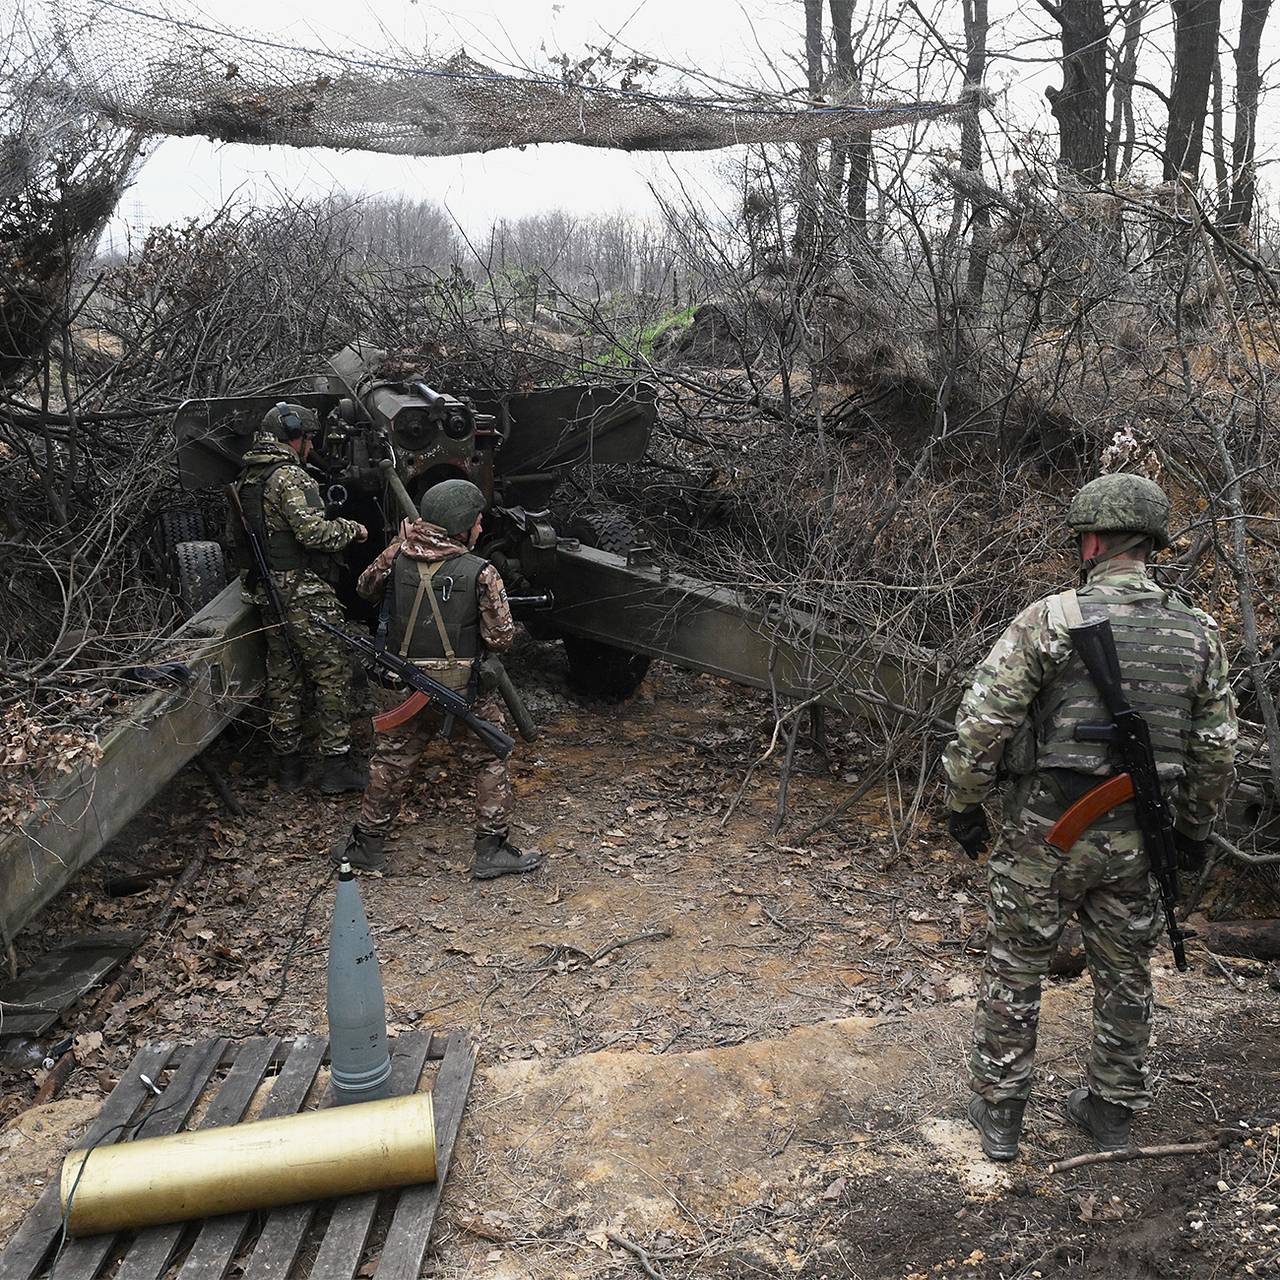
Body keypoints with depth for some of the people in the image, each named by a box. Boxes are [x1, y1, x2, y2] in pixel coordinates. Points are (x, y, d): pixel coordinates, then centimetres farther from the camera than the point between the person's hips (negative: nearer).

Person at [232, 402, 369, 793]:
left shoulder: (245, 480, 14)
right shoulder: (289, 476, -14)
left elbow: (238, 536, 19)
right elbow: (313, 532, -23)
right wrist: (351, 529, -7)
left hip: (266, 593, 9)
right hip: (303, 592, -9)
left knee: (282, 676, 14)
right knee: (331, 674, -2)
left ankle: (287, 763, 20)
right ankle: (336, 765, -1)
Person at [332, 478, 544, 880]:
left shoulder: (397, 556, -4)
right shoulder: (480, 573, -15)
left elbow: (365, 588, 16)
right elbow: (501, 638, -12)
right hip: (467, 690, -3)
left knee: (391, 760, 19)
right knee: (492, 759, 13)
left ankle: (368, 843, 28)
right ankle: (492, 849, 15)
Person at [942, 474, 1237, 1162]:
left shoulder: (1049, 619, -14)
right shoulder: (1198, 632, 0)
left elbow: (983, 721, -14)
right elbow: (1216, 747, 7)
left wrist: (963, 804, -1)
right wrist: (1195, 826, 20)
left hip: (1047, 829, -4)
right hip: (1135, 841, 4)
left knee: (1014, 970, 11)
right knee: (1124, 975, 19)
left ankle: (998, 1112, 22)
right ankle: (1112, 1110, 34)